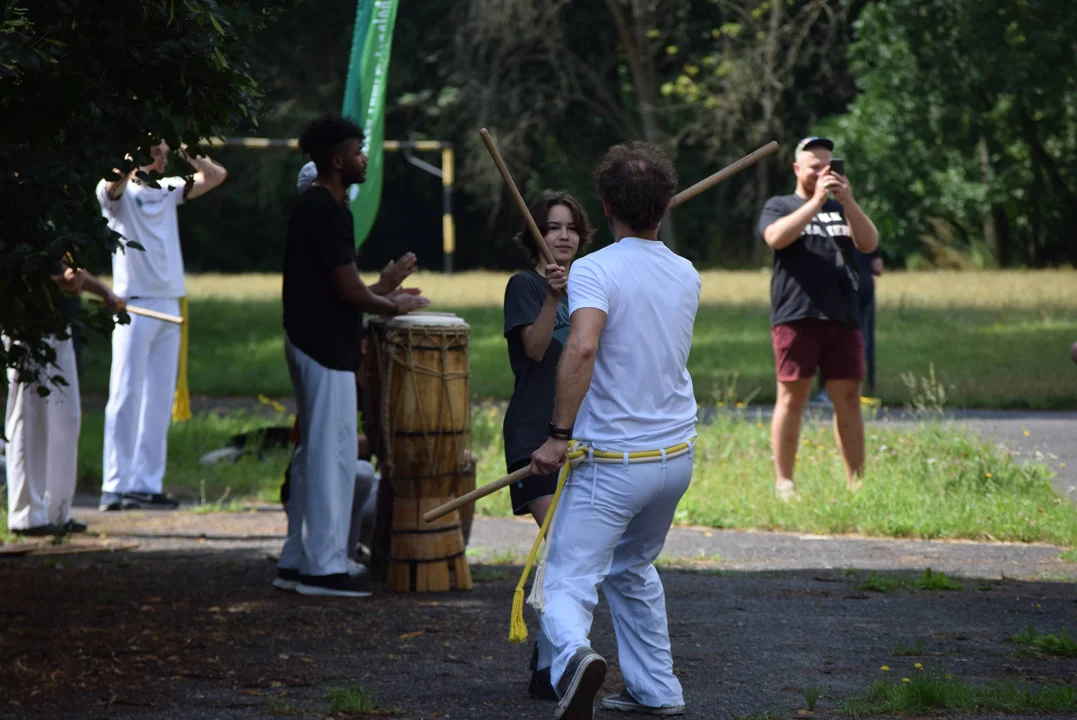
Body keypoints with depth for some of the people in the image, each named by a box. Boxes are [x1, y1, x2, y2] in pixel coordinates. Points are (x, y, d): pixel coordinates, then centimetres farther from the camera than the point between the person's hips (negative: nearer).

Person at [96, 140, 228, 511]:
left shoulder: (169, 190, 14)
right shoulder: (119, 191, -3)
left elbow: (216, 175, 13)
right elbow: (117, 177, -25)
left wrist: (184, 150, 5)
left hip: (169, 304, 6)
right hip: (134, 304, -6)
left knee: (160, 400, 6)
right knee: (126, 397, -10)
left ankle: (148, 484, 10)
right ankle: (115, 487, -11)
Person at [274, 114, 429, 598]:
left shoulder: (308, 207, 15)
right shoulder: (330, 212, -17)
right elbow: (348, 290, -19)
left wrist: (383, 296, 20)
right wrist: (395, 306, -3)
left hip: (305, 340, 10)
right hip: (327, 348, -10)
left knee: (313, 452, 14)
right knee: (334, 454, -6)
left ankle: (296, 562, 18)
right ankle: (325, 568, -4)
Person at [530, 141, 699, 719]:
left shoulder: (595, 270, -13)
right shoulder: (686, 276, 7)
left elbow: (581, 348, -30)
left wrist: (558, 435, -23)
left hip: (613, 461, -6)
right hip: (677, 455, 6)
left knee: (568, 581, -9)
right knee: (633, 568, 28)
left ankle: (573, 655, -39)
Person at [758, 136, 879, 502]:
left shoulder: (841, 208, 22)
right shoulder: (779, 206, 12)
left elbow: (869, 243, 6)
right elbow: (777, 237, -10)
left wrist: (847, 201, -7)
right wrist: (816, 201, -12)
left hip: (842, 317, 4)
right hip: (796, 316, -4)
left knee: (848, 399, 2)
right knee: (792, 397, -4)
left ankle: (857, 481, 5)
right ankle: (783, 482, -2)